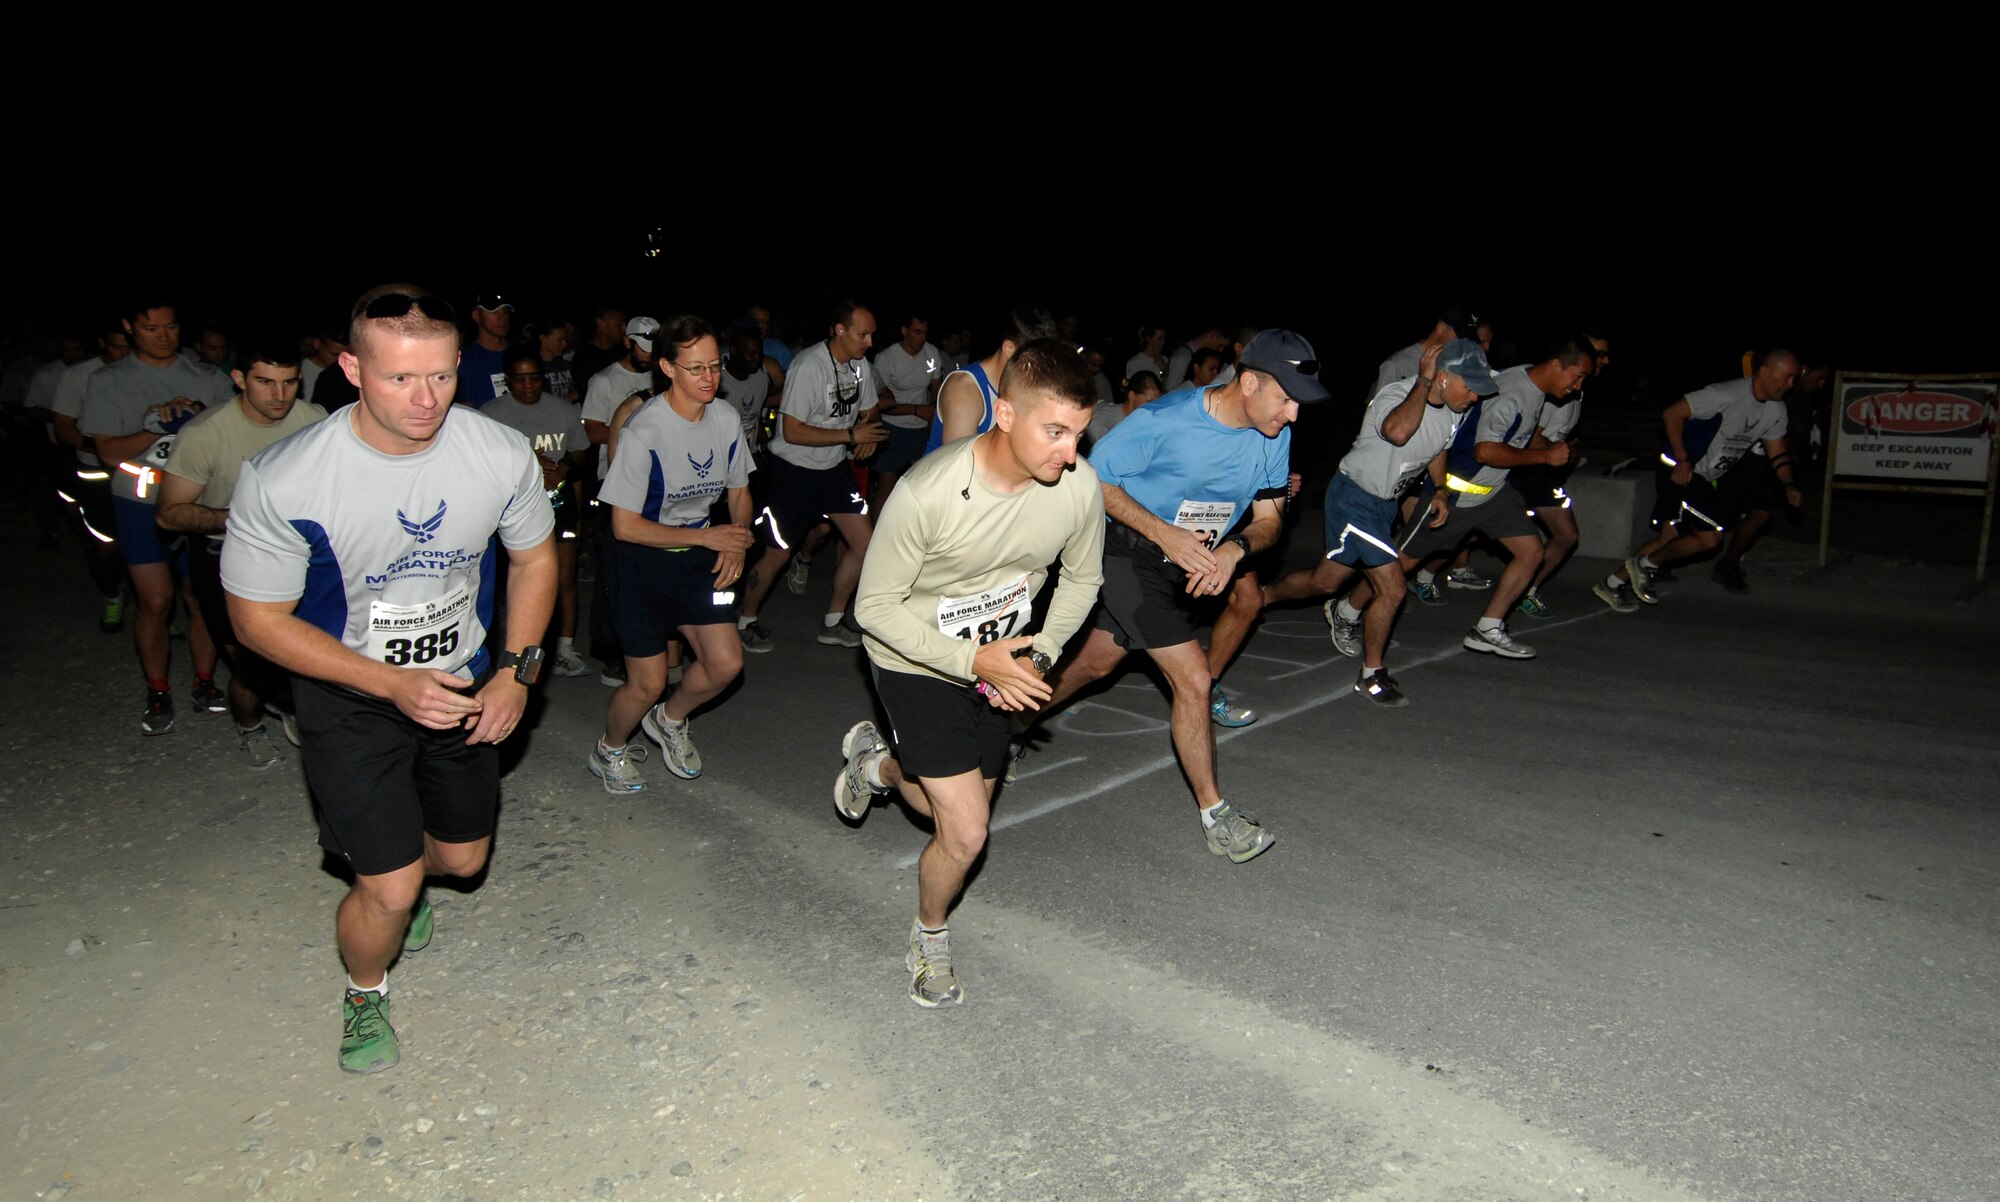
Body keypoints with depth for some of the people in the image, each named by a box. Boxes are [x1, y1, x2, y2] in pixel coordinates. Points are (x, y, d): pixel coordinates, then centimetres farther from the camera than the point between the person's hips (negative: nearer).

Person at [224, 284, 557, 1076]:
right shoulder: (282, 483, -27)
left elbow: (533, 559, 0)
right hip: (352, 697, -3)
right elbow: (258, 619, -16)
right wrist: (395, 685, -24)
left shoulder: (502, 456, -19)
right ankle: (364, 994, 29)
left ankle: (397, 885, 56)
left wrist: (516, 672, -9)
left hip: (464, 684, 4)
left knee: (463, 856, 18)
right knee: (390, 891, -6)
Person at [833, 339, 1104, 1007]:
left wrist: (1037, 657, -15)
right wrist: (975, 661, -29)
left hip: (1001, 662, 5)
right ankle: (930, 935, 23)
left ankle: (878, 762, 51)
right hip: (916, 663, -5)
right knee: (966, 835, -10)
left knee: (960, 815, 19)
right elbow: (876, 607, -22)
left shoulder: (1078, 485, -20)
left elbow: (1081, 579, 0)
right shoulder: (927, 492, -33)